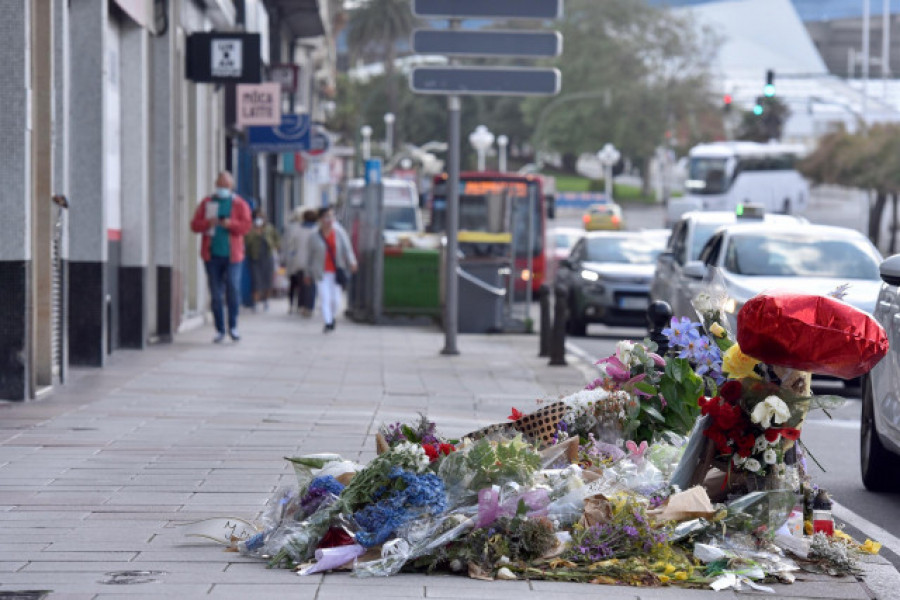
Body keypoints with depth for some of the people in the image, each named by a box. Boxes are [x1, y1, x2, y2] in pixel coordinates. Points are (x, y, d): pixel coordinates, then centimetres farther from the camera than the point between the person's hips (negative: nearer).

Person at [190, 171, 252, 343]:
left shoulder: (240, 204, 7)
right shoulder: (207, 203, 12)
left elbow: (246, 226, -4)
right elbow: (194, 225, 6)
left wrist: (230, 224, -22)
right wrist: (208, 223, -14)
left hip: (232, 255, -2)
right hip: (212, 254, 2)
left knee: (233, 289, -11)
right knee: (215, 295, 2)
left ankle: (233, 326, 7)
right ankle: (220, 330, 10)